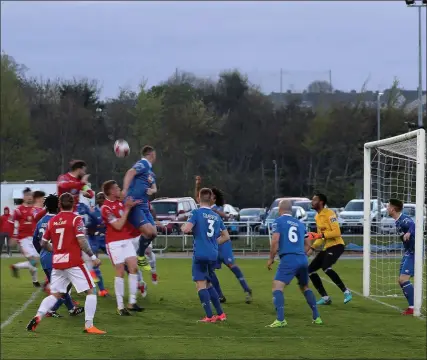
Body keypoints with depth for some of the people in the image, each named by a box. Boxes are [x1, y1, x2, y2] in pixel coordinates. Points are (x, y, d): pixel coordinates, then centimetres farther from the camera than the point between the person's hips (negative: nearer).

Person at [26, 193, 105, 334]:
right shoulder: (76, 219, -6)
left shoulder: (52, 221, 8)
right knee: (90, 291, 3)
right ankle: (89, 325, -6)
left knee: (55, 294, 15)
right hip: (74, 262, -5)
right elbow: (81, 241, -16)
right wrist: (93, 257, -7)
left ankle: (38, 316, -6)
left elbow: (43, 243, 15)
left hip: (57, 263, 5)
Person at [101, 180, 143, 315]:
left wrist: (131, 205, 7)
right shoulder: (106, 208, -14)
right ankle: (120, 307, 1)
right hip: (115, 243, -7)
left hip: (127, 240, 7)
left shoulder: (121, 202, 8)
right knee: (120, 272, -6)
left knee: (134, 267, -2)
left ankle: (132, 302, 4)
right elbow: (118, 226, -18)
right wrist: (127, 209, -19)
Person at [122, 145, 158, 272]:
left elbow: (154, 187, 24)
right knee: (148, 231, -19)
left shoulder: (151, 171, 21)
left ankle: (141, 254, 24)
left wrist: (152, 190, -1)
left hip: (144, 206, 9)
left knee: (153, 232, 6)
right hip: (134, 205, -9)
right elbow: (130, 173, -23)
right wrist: (125, 190, -38)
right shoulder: (142, 164, -7)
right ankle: (140, 256, 0)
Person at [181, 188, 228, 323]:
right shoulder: (216, 216, 12)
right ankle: (220, 314, 17)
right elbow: (226, 236, 18)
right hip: (213, 255, 6)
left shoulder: (197, 213, -6)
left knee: (200, 284, -2)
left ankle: (209, 316, -10)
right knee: (208, 283, 19)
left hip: (200, 254, -6)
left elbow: (186, 229, -18)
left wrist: (183, 227, 4)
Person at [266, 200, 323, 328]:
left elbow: (275, 241, -8)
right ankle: (316, 317, 24)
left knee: (277, 287, -10)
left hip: (288, 259, -6)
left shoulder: (278, 221, 3)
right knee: (305, 287, 24)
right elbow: (307, 245, 22)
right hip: (303, 259, 6)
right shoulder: (300, 223, 19)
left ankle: (280, 320, -25)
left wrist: (271, 258, 2)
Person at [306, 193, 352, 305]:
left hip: (336, 245, -10)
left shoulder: (329, 214, -12)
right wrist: (312, 248, 13)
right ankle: (325, 298, 8)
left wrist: (320, 235, -24)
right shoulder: (317, 216, 16)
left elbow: (337, 232, -20)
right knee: (310, 270, 4)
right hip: (326, 248, 10)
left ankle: (346, 292, -19)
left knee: (326, 267, -31)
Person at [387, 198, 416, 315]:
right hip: (408, 253, 10)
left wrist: (409, 233, -61)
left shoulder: (404, 219, -20)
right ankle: (412, 306, 16)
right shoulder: (397, 221, 11)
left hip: (414, 252, -10)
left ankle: (413, 308, -15)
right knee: (401, 280, 11)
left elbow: (413, 225, -43)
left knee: (403, 279, -18)